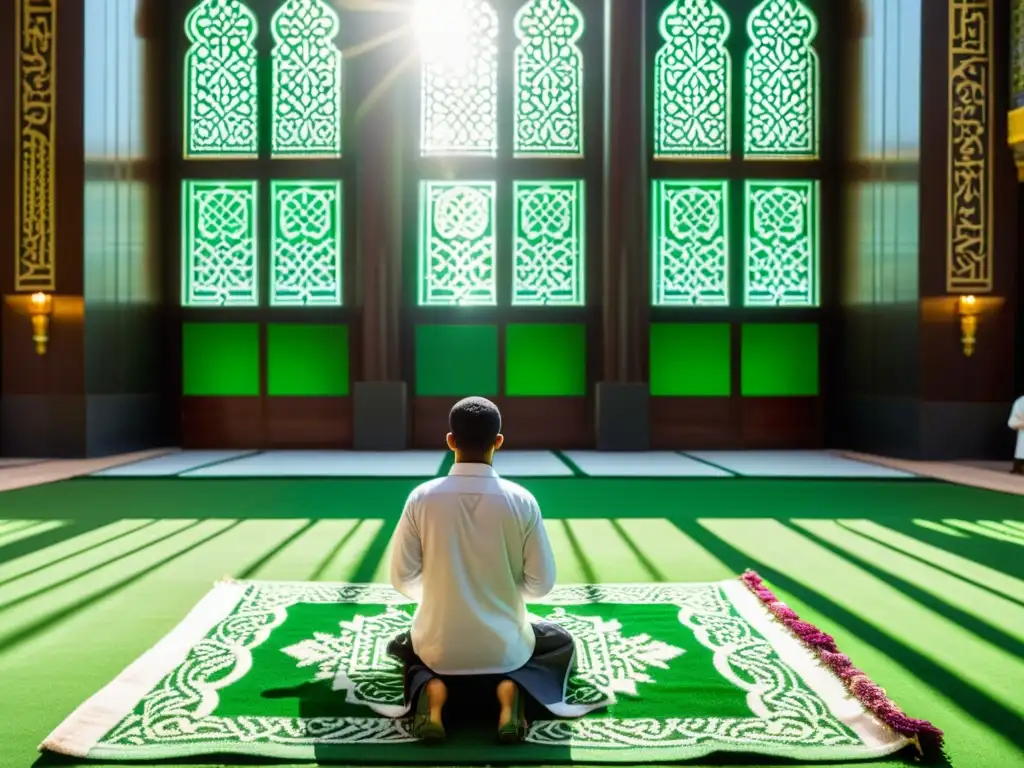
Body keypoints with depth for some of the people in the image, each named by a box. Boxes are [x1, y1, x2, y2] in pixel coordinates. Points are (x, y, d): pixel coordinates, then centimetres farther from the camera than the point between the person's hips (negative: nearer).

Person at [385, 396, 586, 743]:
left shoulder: (422, 498, -14)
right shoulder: (521, 501, -14)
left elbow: (402, 579, -7)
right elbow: (541, 583, -8)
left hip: (441, 647, 1)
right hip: (504, 647, 0)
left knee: (402, 644, 36)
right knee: (562, 643, 31)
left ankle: (431, 688, 0)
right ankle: (510, 688, -1)